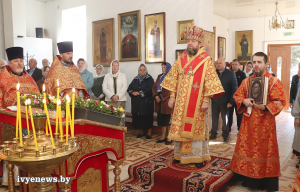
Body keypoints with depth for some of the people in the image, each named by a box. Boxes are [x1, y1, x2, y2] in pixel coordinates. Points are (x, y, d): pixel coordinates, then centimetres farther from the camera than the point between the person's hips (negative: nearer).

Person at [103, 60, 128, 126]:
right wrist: (112, 96, -10)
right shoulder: (107, 76, 11)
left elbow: (125, 87, 1)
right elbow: (104, 88, 3)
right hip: (110, 100, 1)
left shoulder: (122, 75, 10)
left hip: (120, 99, 0)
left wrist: (117, 96, -11)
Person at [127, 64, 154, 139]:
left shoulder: (149, 79, 0)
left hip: (147, 103, -4)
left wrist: (139, 93, -13)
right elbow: (129, 88, 9)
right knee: (139, 118, 5)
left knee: (147, 117, -1)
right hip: (137, 103, 4)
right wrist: (133, 93, -12)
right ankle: (142, 132, 21)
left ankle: (149, 133, 11)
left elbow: (149, 90, -14)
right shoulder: (135, 79, 15)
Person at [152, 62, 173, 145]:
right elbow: (154, 87, 13)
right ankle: (163, 137, 19)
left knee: (168, 121, -3)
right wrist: (156, 96, -3)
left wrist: (162, 98, -12)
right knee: (161, 120, 9)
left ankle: (169, 138, 6)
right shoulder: (160, 76, 17)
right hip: (160, 102, 7)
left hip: (167, 102, -7)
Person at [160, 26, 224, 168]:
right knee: (179, 127, 8)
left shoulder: (206, 60, -4)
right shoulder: (181, 58, 8)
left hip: (197, 102, -4)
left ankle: (198, 157, 16)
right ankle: (180, 155, 22)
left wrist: (206, 100, -14)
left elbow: (210, 81, -8)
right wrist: (172, 96, 4)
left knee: (196, 128, 3)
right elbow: (173, 78, 9)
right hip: (181, 101, 4)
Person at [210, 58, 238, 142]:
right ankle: (213, 133, 24)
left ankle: (225, 135, 21)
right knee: (214, 118, 10)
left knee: (225, 119, 9)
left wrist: (231, 101, -10)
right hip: (214, 100, 2)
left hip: (225, 101, -2)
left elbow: (234, 88, -4)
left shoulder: (231, 74, -2)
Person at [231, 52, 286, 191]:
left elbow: (280, 102, -10)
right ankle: (248, 177, 25)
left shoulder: (274, 81, -6)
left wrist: (264, 107, -24)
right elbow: (237, 95, 11)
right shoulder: (247, 81, 8)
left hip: (265, 123, -4)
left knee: (263, 151, 4)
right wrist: (244, 101, -10)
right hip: (248, 122, 4)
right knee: (247, 149, 10)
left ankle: (264, 180, 19)